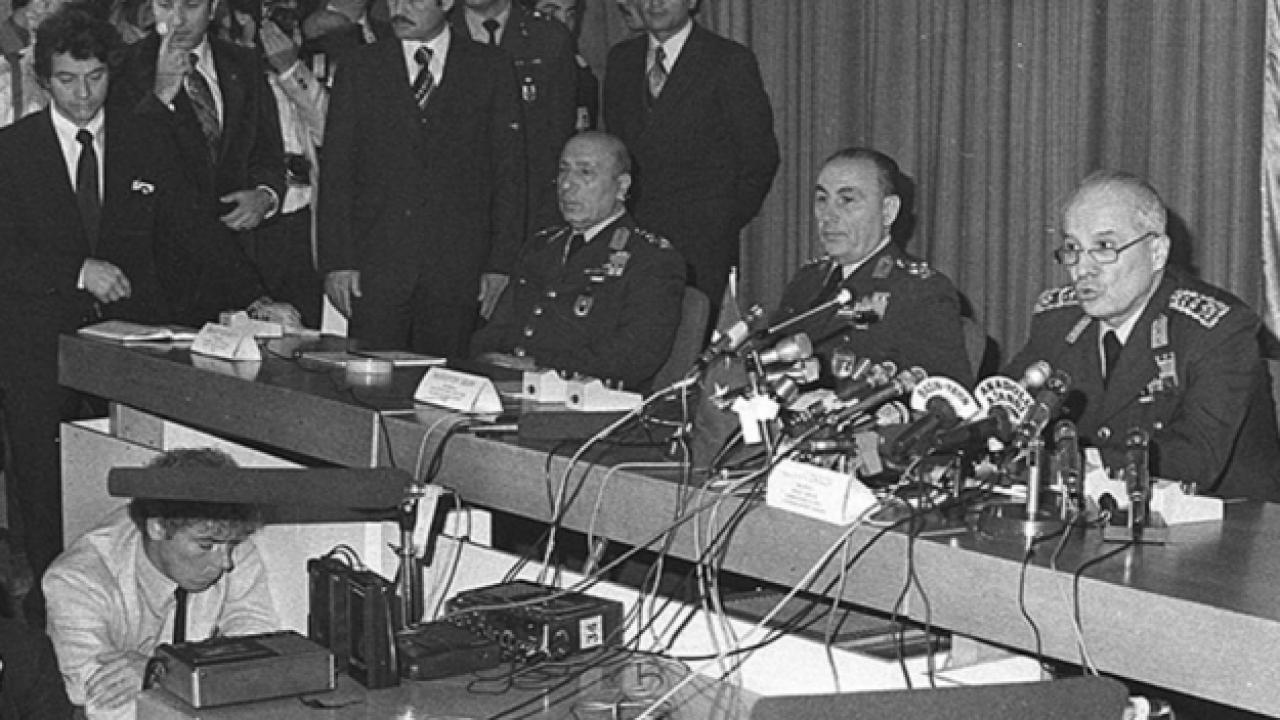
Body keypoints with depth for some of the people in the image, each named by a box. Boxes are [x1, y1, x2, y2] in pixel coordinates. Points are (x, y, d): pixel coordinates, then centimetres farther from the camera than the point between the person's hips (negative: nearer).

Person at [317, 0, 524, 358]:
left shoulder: (490, 68, 6)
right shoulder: (359, 67, 8)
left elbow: (509, 170, 5)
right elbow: (336, 171, 5)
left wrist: (500, 262, -2)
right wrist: (337, 261, -4)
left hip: (457, 270, 0)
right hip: (374, 264, 1)